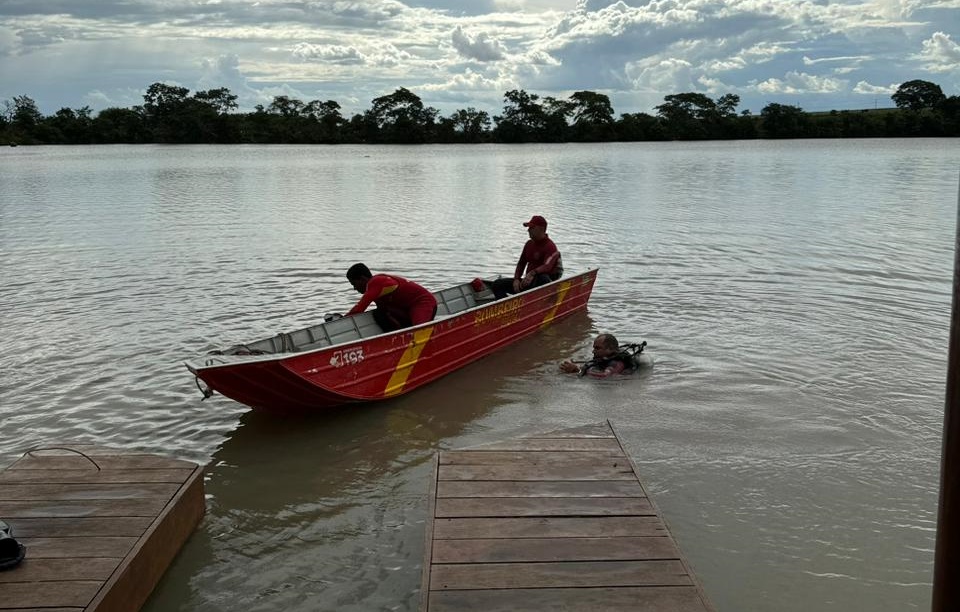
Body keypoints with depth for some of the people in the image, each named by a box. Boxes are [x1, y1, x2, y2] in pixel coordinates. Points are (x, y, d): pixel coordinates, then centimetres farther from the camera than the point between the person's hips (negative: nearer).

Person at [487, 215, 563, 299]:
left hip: (544, 284, -7)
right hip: (528, 282, 7)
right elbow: (521, 263, 14)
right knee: (497, 284, -3)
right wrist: (516, 279, -2)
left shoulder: (550, 246, -14)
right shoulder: (529, 244, 11)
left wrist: (532, 273, -47)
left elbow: (547, 266, -31)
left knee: (543, 278, -44)